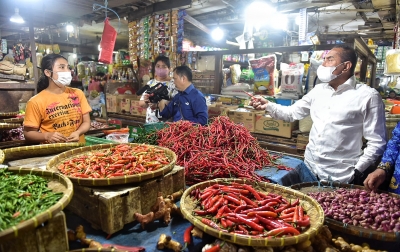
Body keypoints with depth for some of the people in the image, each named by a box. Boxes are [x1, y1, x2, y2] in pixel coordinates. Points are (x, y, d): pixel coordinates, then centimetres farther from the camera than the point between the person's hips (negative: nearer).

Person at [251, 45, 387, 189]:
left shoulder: (367, 96, -9)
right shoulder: (319, 90, 8)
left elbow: (377, 142, -8)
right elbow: (292, 113, 13)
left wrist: (357, 172, -13)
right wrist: (268, 106, -3)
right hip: (309, 167, 5)